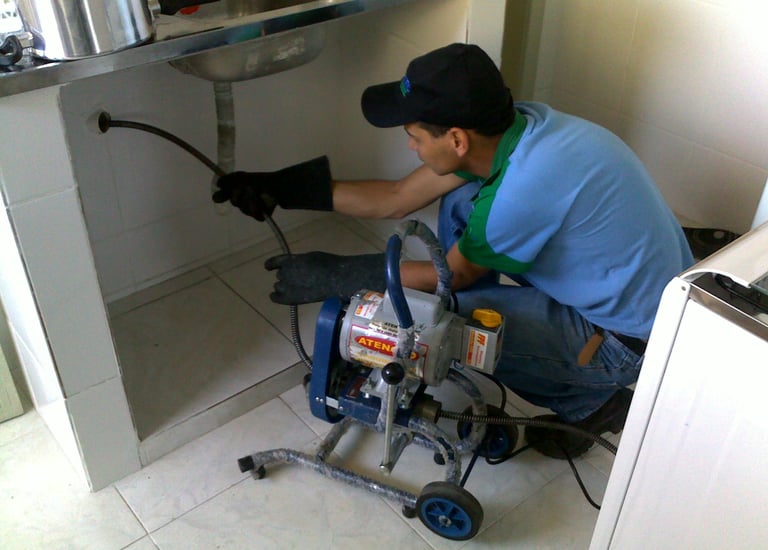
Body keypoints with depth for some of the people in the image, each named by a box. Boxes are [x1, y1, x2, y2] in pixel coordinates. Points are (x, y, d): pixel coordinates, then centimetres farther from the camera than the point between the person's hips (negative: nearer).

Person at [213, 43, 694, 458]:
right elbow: (397, 199, 0)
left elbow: (449, 276, -16)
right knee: (461, 203, 0)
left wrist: (332, 278, -9)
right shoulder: (512, 127, -8)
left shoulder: (524, 188, -34)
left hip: (632, 338, -8)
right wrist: (284, 188, 0)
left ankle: (592, 403, 4)